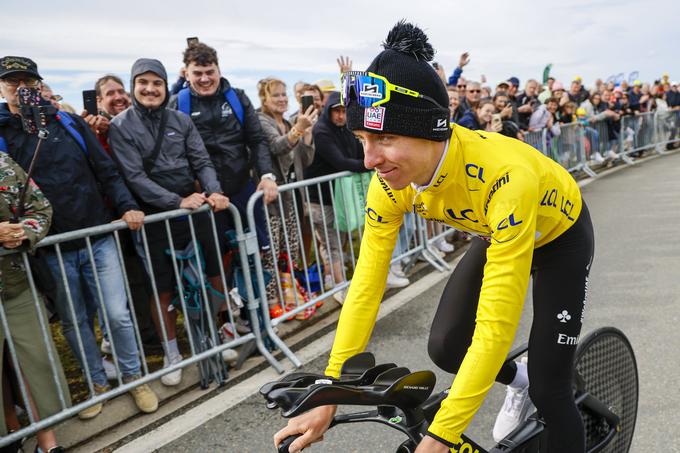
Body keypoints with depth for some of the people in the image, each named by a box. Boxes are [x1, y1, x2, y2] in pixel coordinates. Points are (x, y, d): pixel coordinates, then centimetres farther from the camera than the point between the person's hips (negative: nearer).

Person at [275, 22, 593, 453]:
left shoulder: (503, 175, -43)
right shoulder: (392, 179, -26)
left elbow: (496, 325, -43)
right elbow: (366, 285, -22)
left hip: (560, 236, -4)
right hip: (495, 233, 5)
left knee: (549, 389, -5)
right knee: (444, 348, -4)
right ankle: (518, 380, 27)